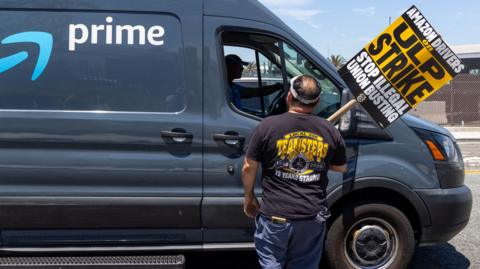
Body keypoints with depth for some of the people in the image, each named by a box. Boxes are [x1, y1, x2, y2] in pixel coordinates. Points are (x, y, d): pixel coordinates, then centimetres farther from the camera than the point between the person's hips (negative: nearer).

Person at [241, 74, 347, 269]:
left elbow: (248, 168, -4)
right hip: (313, 217, 3)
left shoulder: (268, 126, -9)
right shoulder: (330, 131, 0)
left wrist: (249, 198, 12)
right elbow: (341, 168, 15)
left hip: (275, 216, -2)